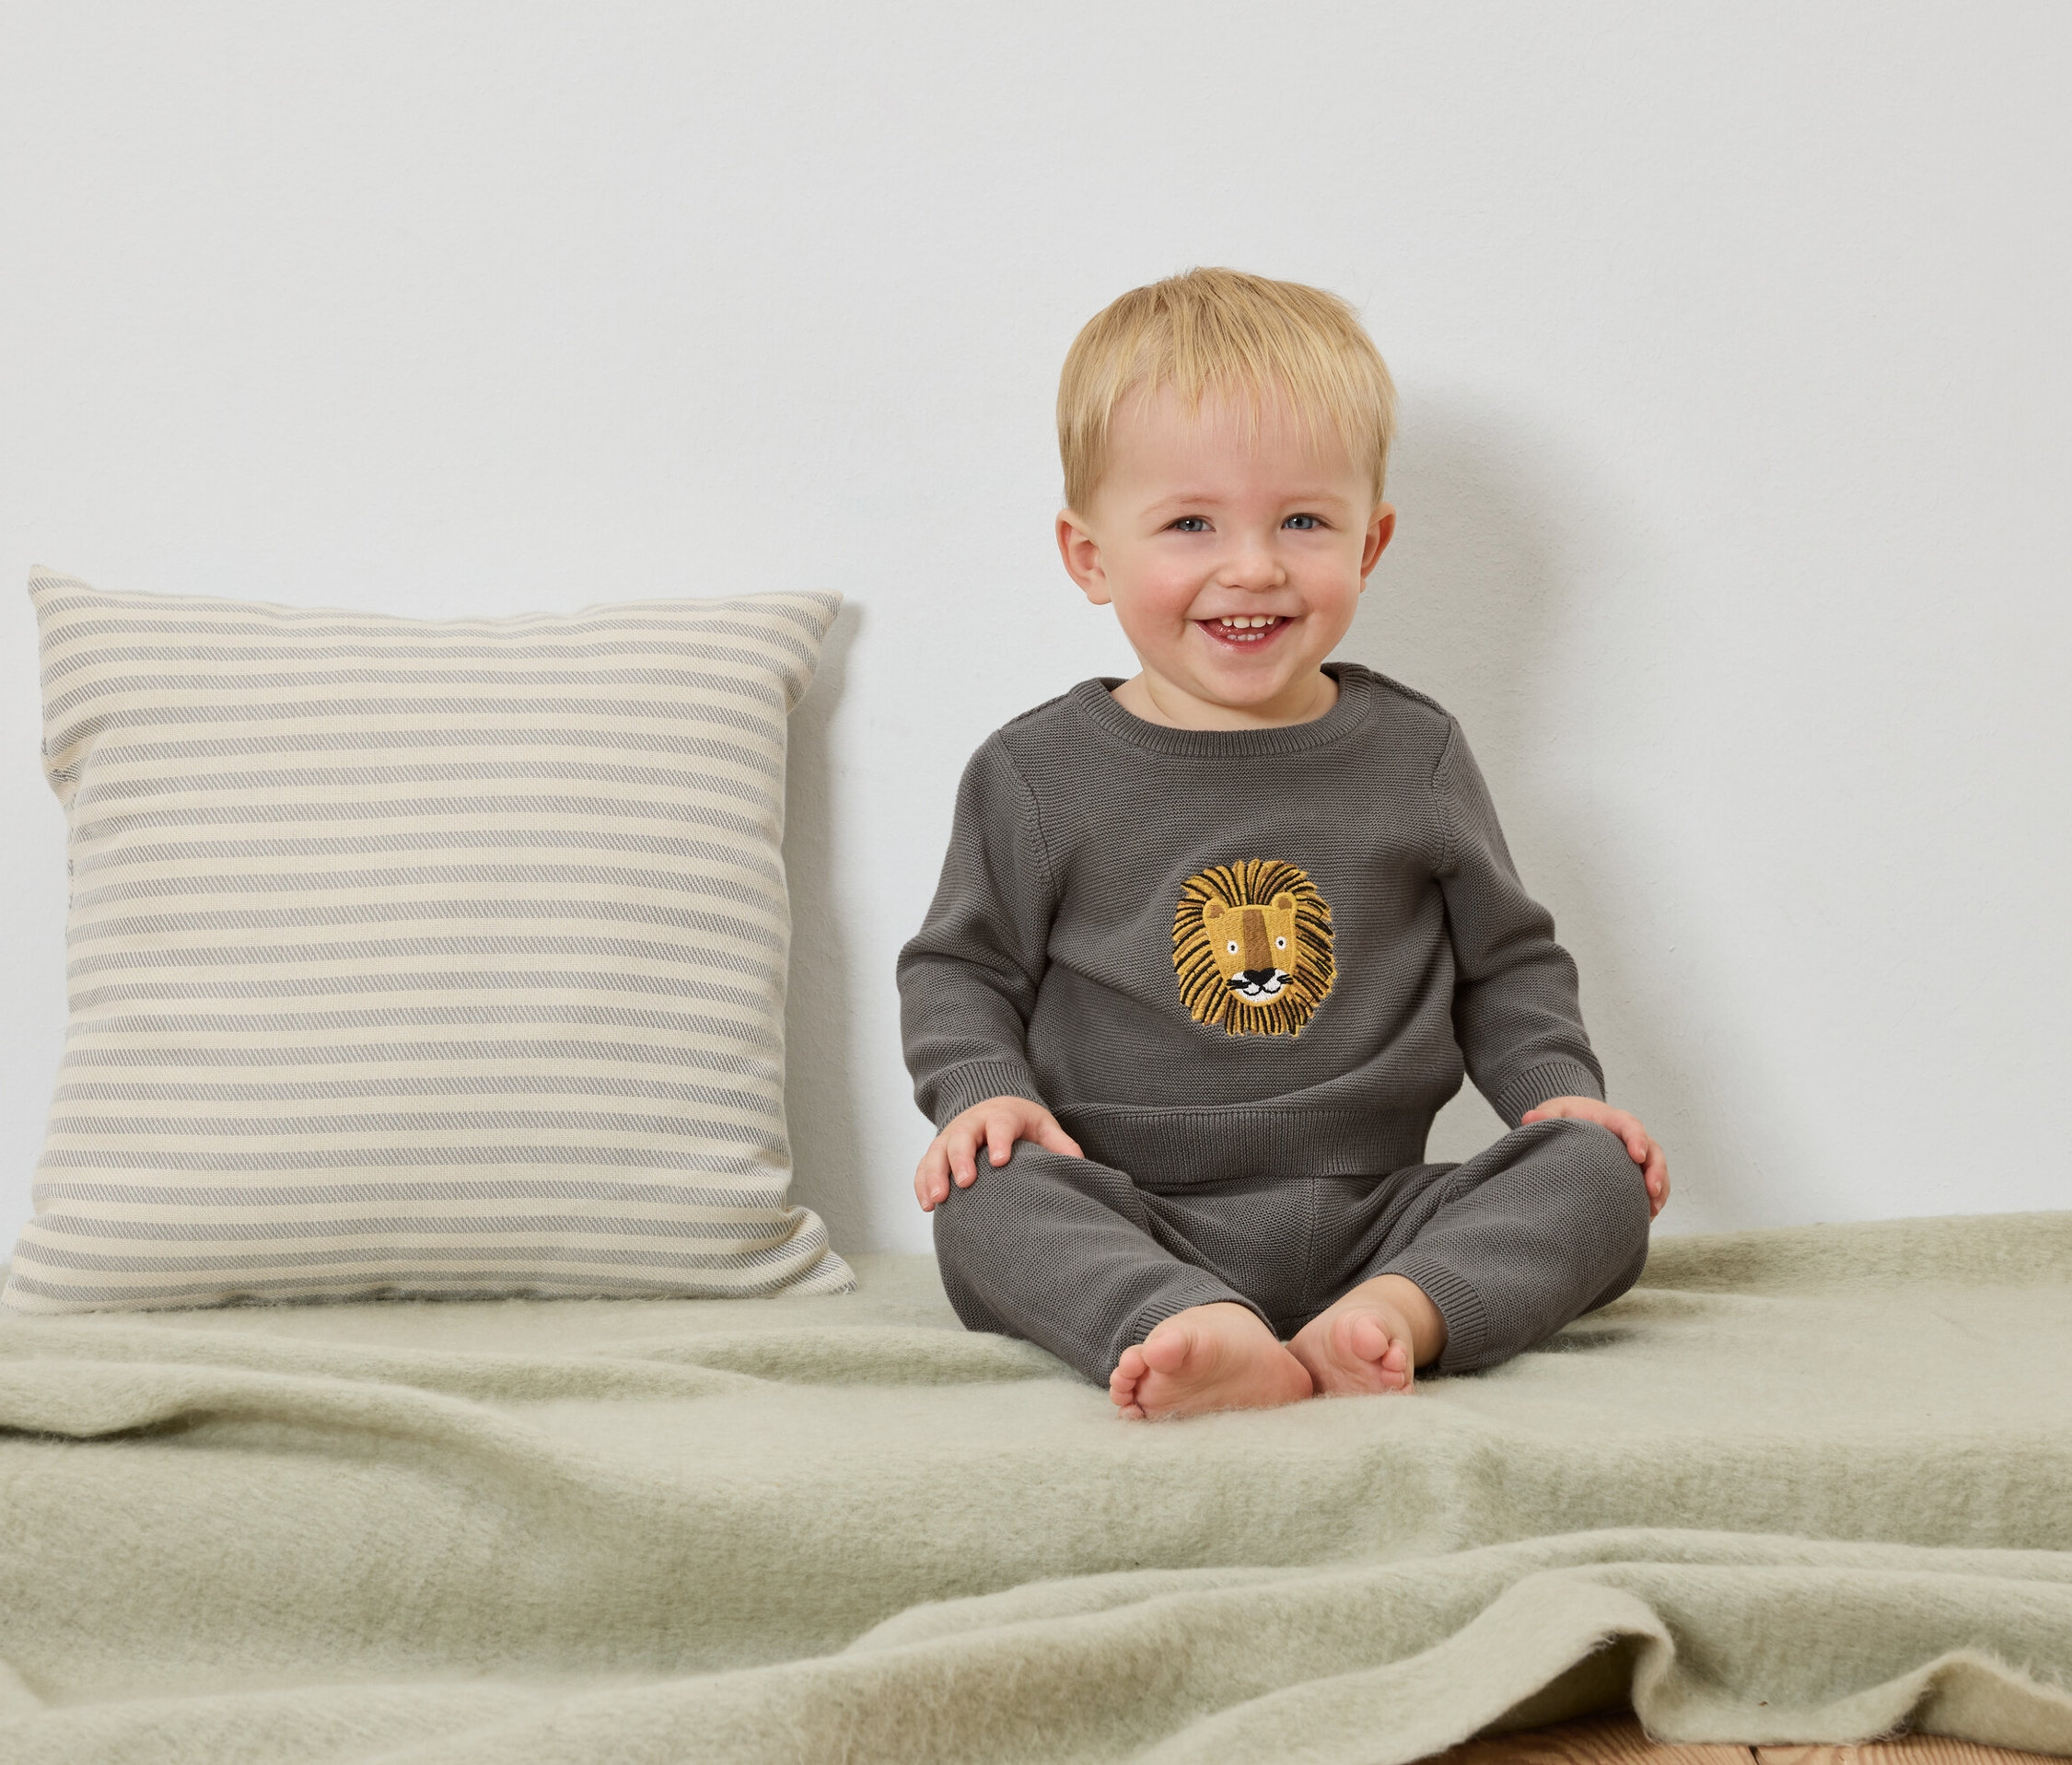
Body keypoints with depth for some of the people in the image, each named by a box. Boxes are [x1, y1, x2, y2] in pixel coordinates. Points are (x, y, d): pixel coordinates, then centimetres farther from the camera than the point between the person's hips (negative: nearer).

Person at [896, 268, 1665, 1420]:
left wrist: (1559, 1089, 0)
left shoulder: (1415, 755, 8)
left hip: (1377, 1216, 2)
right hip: (1130, 1222, -2)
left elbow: (1506, 963, 17)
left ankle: (1395, 1316, -42)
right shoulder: (1038, 774, 4)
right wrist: (983, 1090, -9)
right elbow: (962, 968, 10)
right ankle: (1193, 1338, -53)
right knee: (987, 1200, -30)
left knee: (1599, 1178, -19)